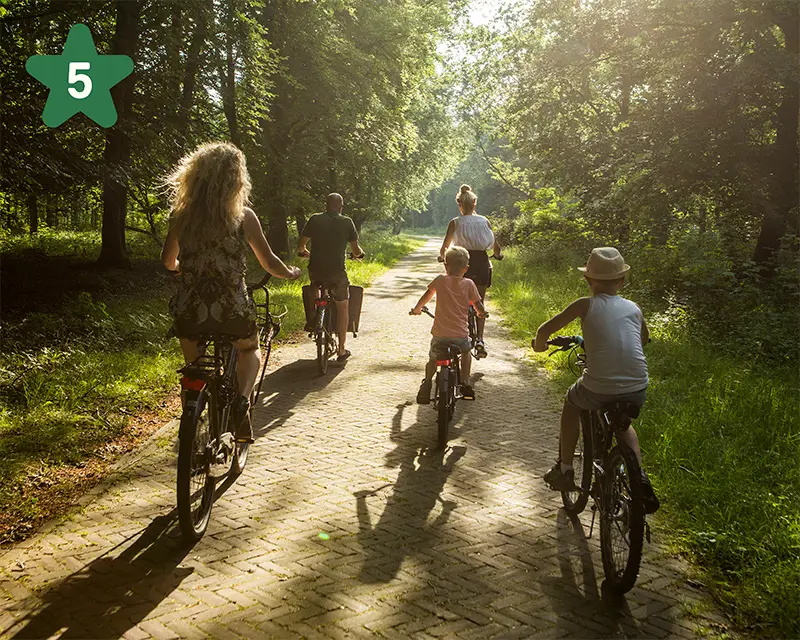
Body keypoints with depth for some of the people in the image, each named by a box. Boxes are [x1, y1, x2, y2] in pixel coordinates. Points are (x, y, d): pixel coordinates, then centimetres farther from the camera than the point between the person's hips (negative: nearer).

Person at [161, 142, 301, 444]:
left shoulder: (182, 214, 2)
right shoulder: (243, 216, -5)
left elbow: (168, 261, 15)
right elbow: (269, 263, 1)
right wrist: (290, 273, 22)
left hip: (189, 311, 2)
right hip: (231, 311, -2)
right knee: (250, 350, 28)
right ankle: (241, 400, 1)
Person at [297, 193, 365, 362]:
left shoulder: (314, 219, 3)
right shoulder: (347, 222, 0)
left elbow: (300, 246, 4)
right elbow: (356, 251, 0)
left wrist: (305, 253, 26)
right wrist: (360, 253, 23)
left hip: (315, 270, 2)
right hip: (337, 271, -1)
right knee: (343, 307, 14)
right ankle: (341, 350, 16)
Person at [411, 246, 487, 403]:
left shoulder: (440, 280, 2)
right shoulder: (468, 284, 0)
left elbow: (427, 296, 16)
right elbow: (479, 307, 2)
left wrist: (416, 309, 34)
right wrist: (481, 313, 26)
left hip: (439, 334, 0)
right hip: (460, 335, 0)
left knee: (432, 359, 22)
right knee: (466, 351, 31)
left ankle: (427, 380, -3)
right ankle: (465, 383, 25)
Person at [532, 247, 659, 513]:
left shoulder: (586, 305, 0)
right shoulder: (633, 308, 12)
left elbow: (545, 329, -3)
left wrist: (539, 344, 19)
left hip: (598, 389, -3)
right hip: (637, 391, 4)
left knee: (571, 404, 31)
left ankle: (565, 469, 32)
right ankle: (640, 478, 19)